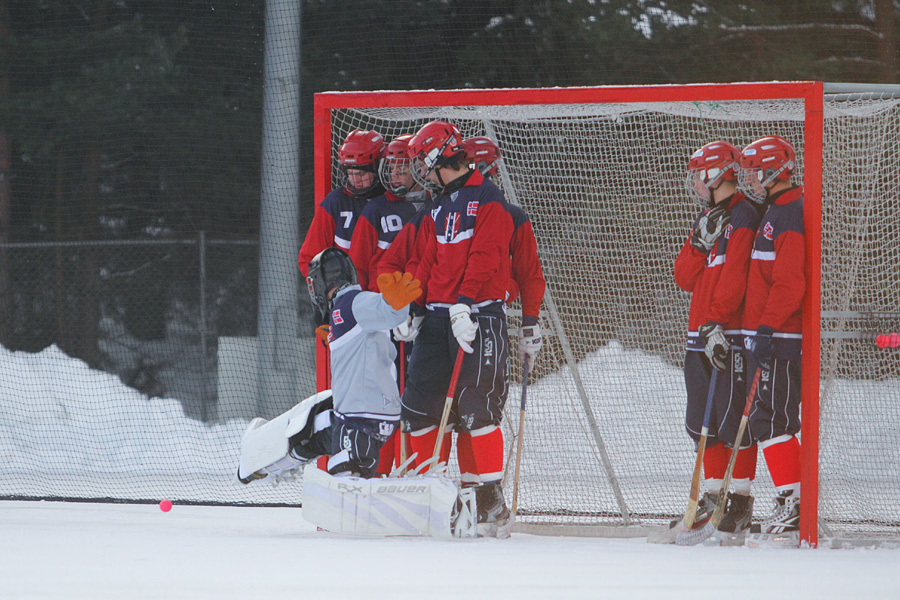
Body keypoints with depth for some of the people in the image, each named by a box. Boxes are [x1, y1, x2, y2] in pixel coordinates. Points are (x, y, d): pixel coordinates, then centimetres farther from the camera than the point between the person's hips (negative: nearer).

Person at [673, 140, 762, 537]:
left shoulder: (742, 217, -9)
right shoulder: (708, 218, 19)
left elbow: (734, 277, -19)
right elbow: (685, 277, 13)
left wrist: (717, 323, -24)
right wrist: (701, 242, -2)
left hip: (730, 333, -9)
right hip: (701, 333, 9)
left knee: (734, 416, -8)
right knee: (703, 419, 9)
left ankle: (741, 502, -5)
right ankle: (713, 494, 15)